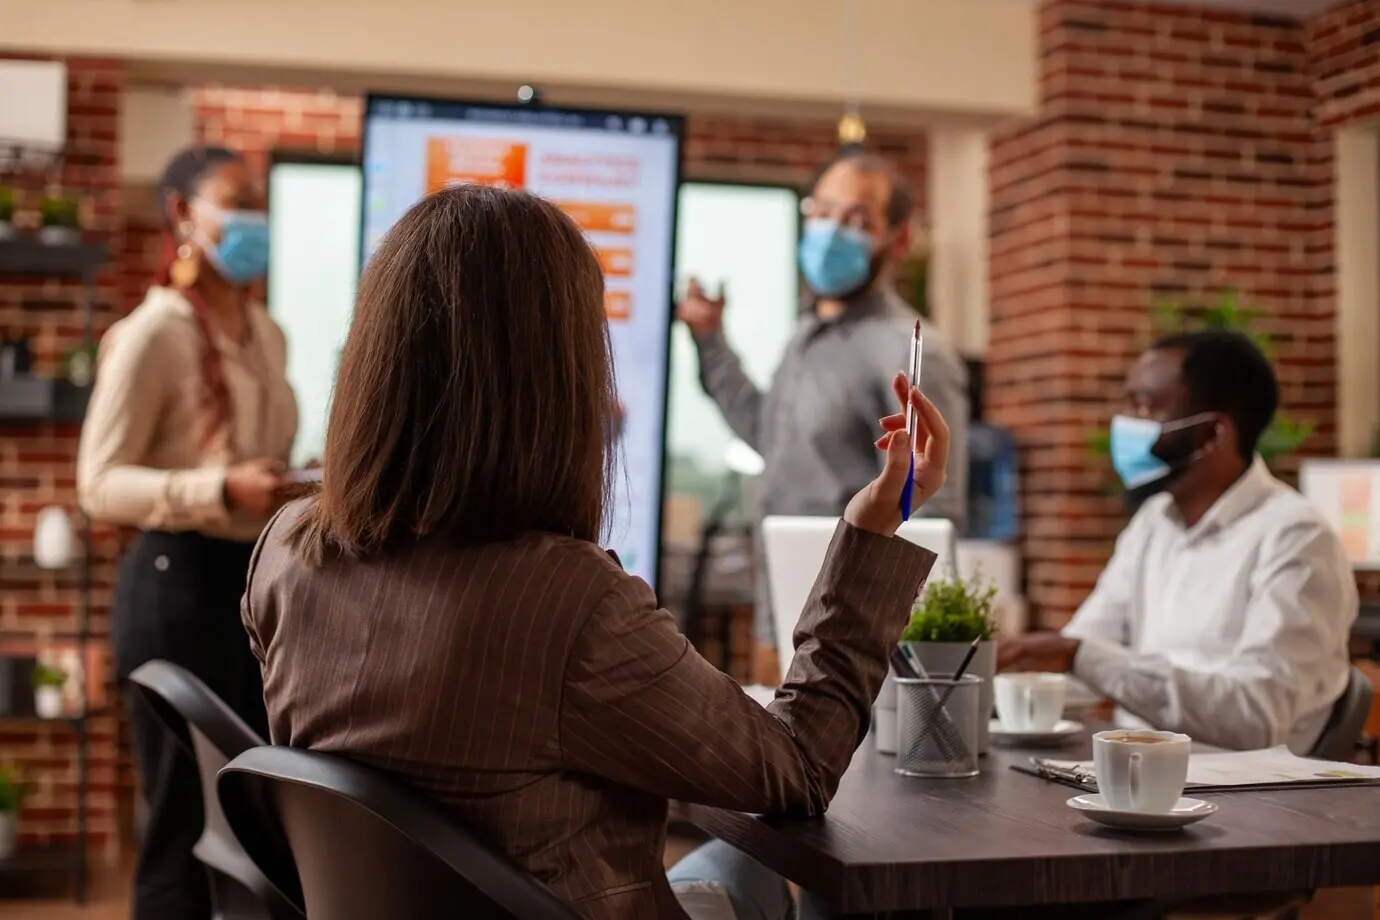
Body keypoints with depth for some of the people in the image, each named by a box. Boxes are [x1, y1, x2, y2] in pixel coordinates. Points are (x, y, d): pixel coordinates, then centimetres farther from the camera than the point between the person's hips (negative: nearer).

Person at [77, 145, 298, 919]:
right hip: (181, 582, -7)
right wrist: (223, 492, -26)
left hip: (260, 579, 7)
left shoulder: (267, 336, 12)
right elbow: (100, 484, -15)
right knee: (188, 816, -1)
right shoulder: (153, 335, -10)